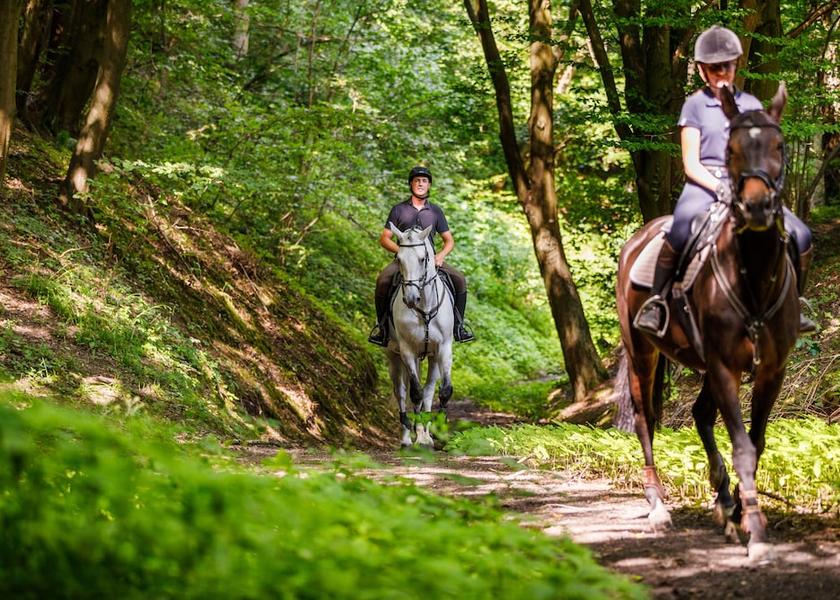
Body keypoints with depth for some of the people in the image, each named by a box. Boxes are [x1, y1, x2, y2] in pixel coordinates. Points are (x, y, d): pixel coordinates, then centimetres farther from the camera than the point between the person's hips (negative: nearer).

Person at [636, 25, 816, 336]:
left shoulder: (751, 105, 12)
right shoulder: (695, 105, 3)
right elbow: (690, 163, -3)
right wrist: (720, 188, -19)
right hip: (703, 185, -4)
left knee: (800, 235, -13)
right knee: (680, 232, -36)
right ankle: (654, 301, -20)